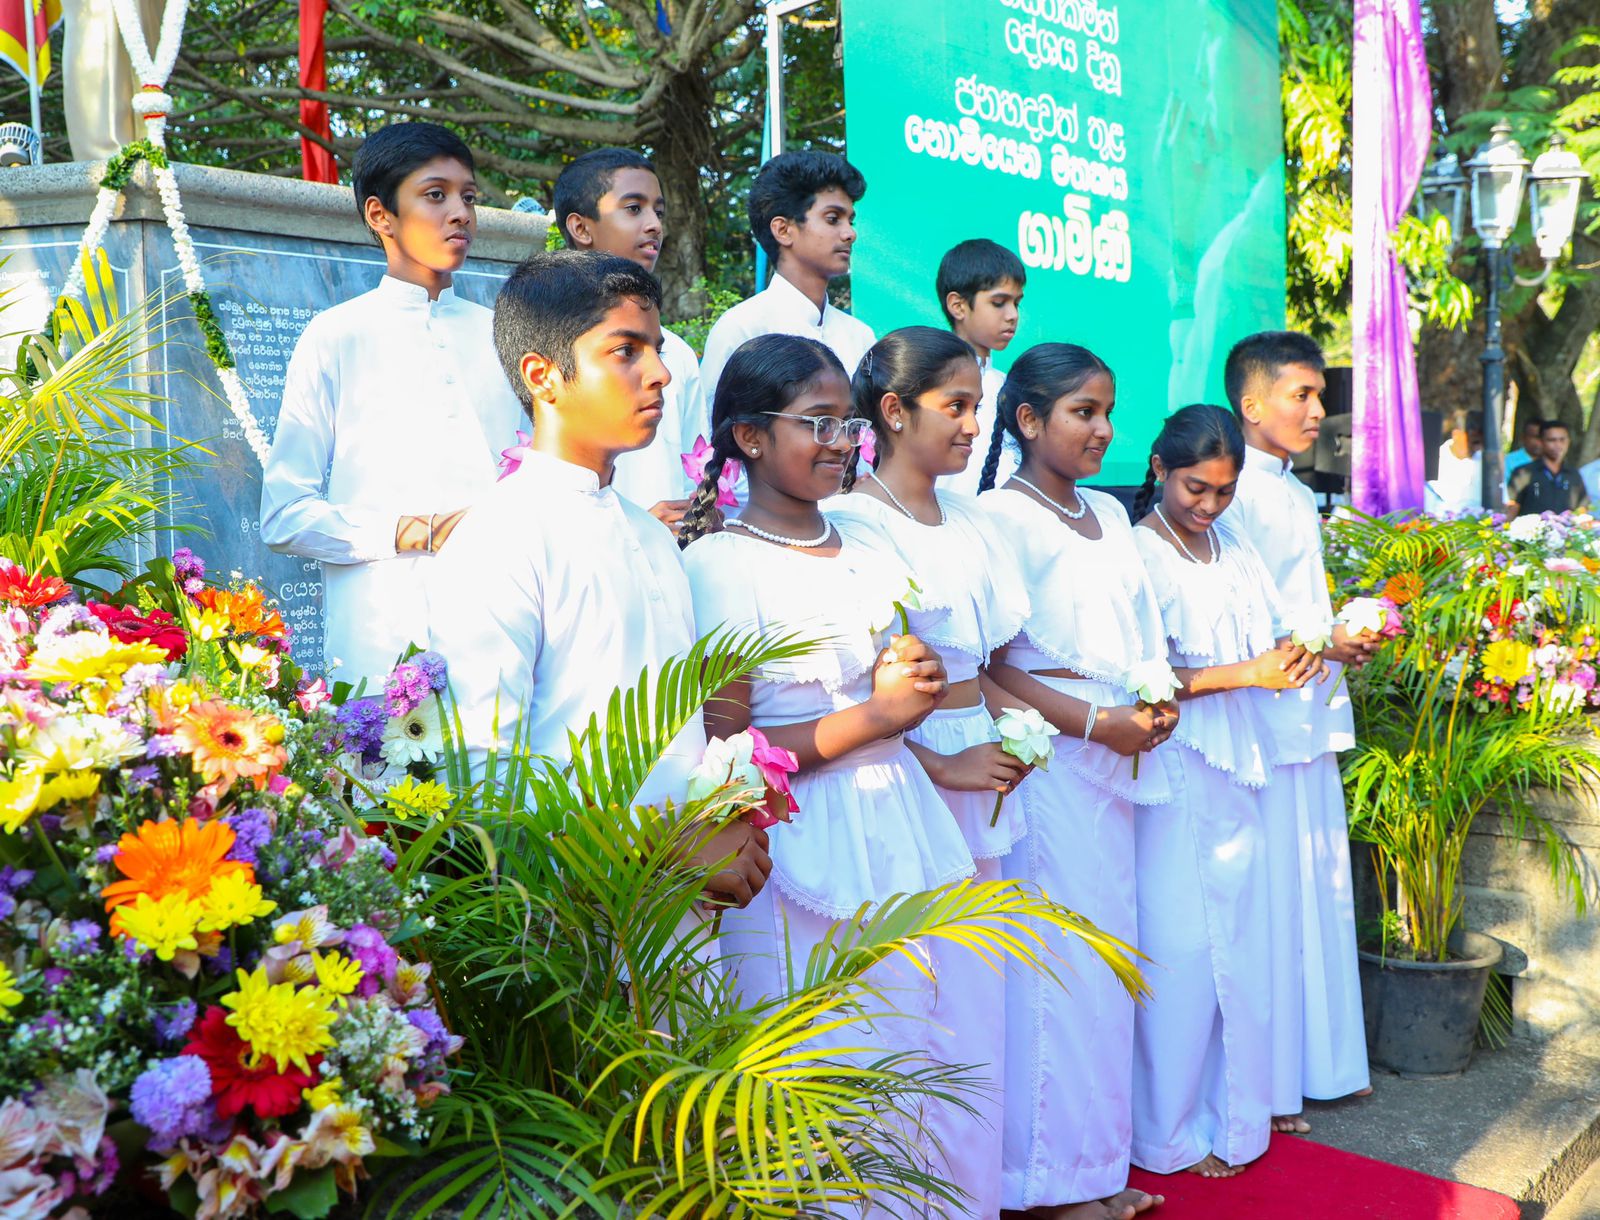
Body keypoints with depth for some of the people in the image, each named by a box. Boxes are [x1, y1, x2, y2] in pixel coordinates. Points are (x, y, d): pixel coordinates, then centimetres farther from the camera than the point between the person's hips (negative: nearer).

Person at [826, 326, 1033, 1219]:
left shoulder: (971, 522, 12)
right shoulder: (850, 525, -10)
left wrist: (1014, 730, 3)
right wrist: (942, 766, -16)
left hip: (981, 771, 7)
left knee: (976, 999, 13)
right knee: (919, 1005, -1)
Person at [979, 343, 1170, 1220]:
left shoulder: (1110, 514, 15)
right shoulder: (1001, 516, -9)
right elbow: (986, 664, -14)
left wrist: (1155, 705, 4)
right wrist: (1094, 721, -16)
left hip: (1118, 757, 8)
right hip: (1045, 761, -7)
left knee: (1109, 950, 11)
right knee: (1058, 957, -2)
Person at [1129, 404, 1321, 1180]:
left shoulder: (1230, 544, 10)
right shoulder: (1138, 553, -12)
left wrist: (1293, 658, 0)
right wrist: (1250, 673, -20)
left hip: (1235, 766, 7)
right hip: (1173, 772, -7)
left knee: (1239, 937, 12)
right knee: (1180, 947, 0)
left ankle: (1234, 1107, 27)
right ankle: (1172, 1131, 15)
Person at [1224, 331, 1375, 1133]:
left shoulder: (1299, 497, 18)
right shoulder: (1233, 493, -12)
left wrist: (1348, 638, 7)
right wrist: (1320, 643, -15)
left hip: (1311, 717, 9)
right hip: (1260, 723, -9)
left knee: (1320, 887, 14)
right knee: (1267, 896, -3)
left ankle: (1314, 1063, 27)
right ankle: (1265, 1088, 8)